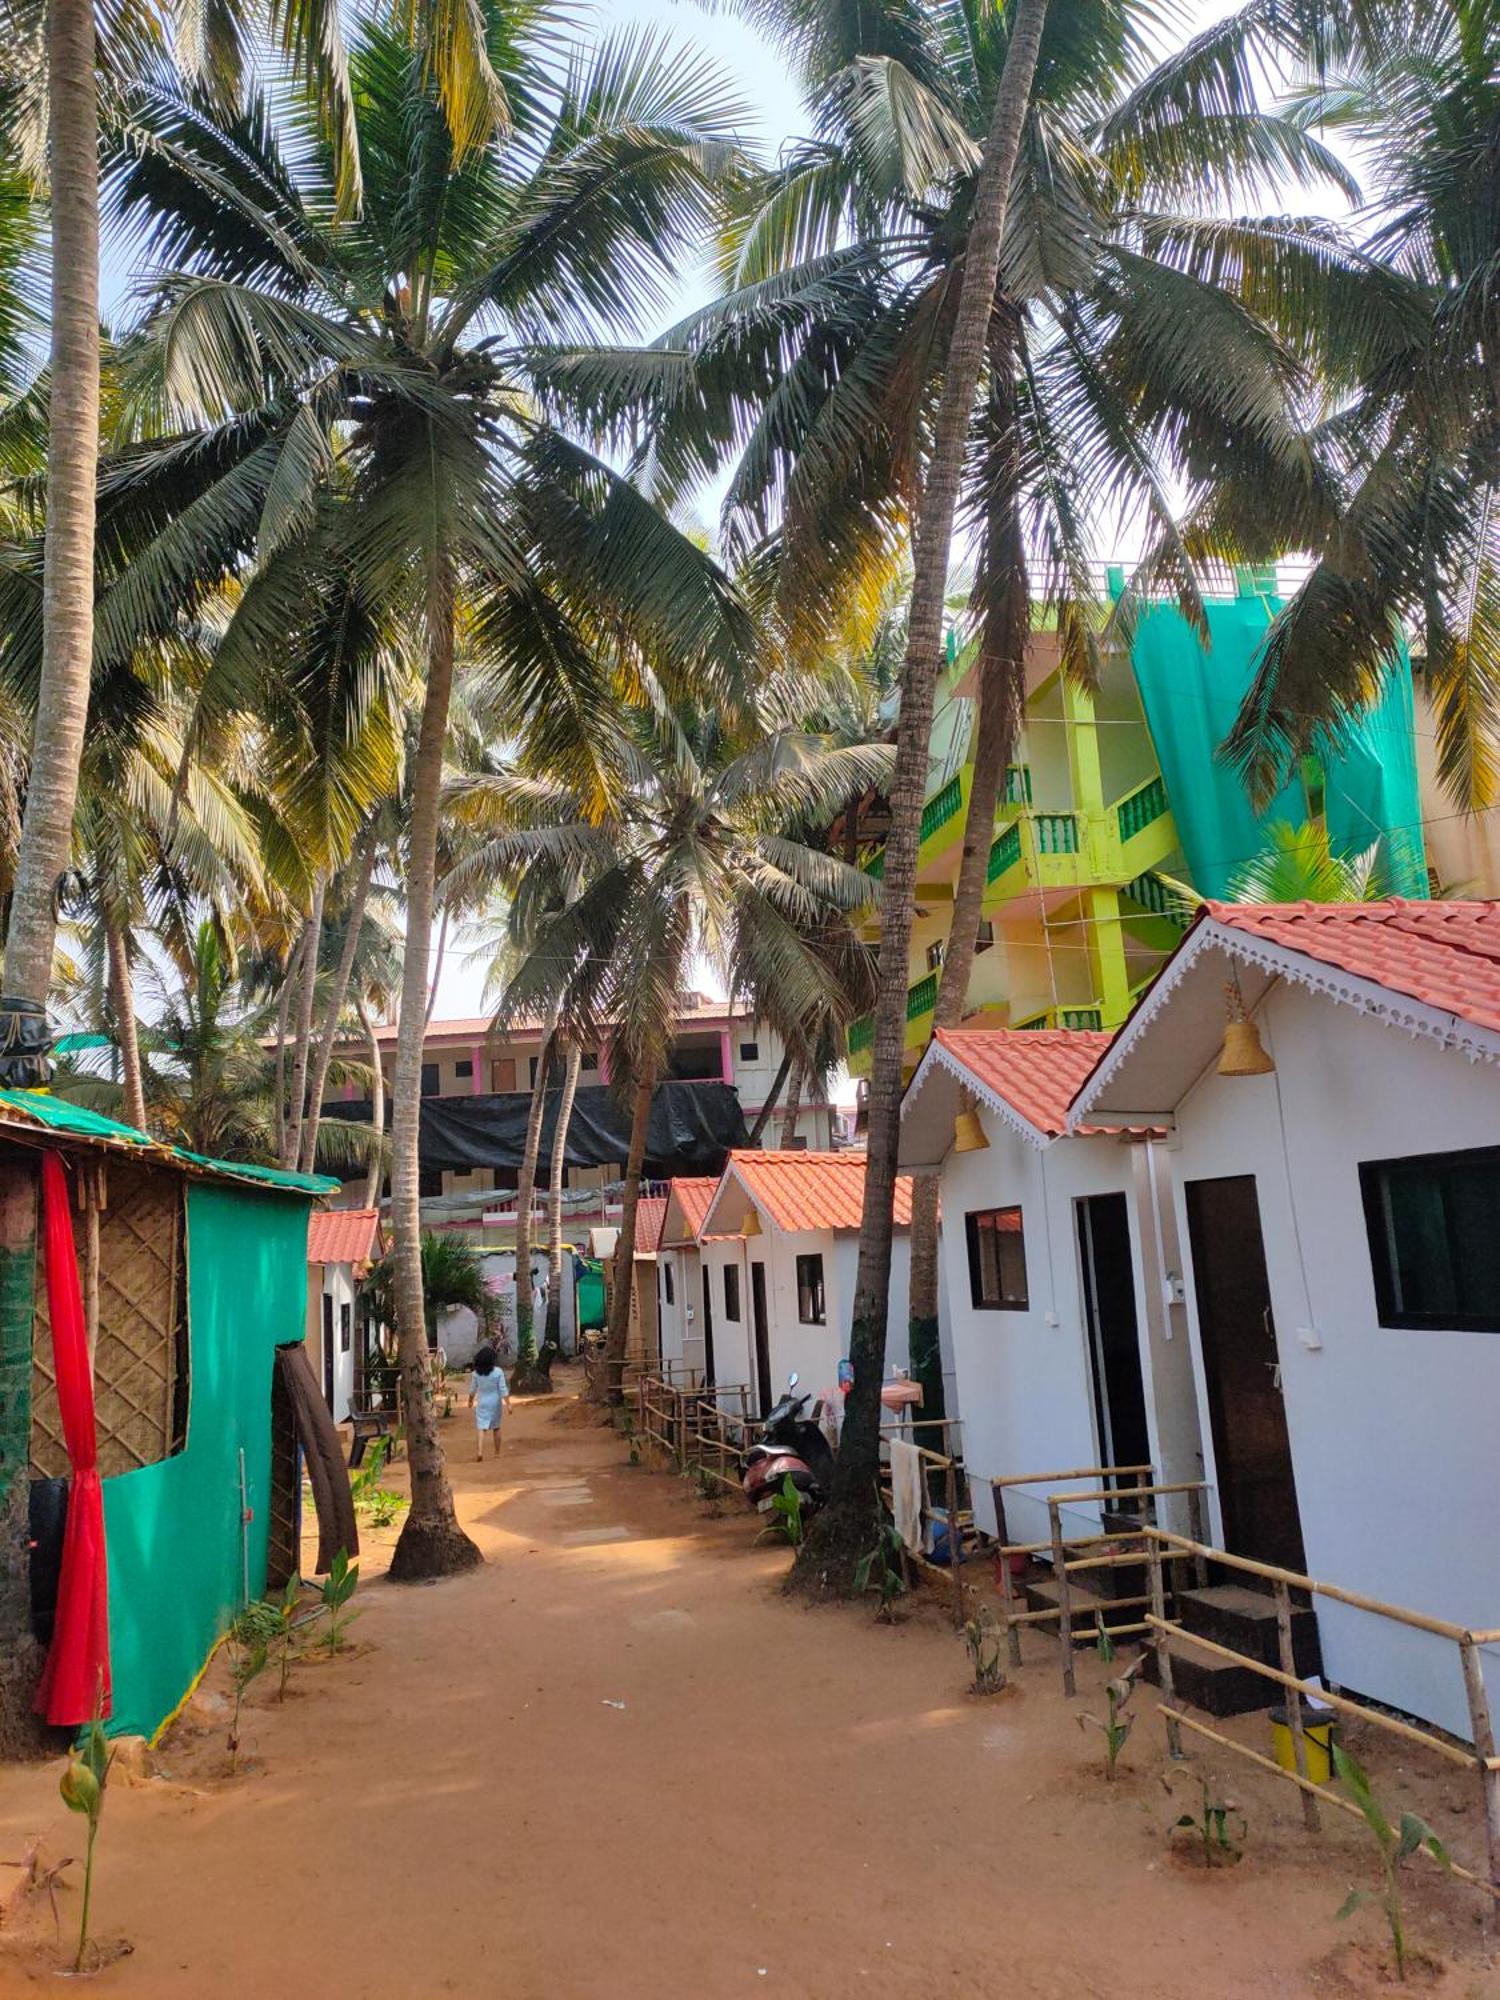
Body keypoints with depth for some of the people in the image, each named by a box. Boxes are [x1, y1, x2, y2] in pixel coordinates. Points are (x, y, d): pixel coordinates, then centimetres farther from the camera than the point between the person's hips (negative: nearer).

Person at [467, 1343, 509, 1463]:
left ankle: (479, 1451, -19)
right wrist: (507, 1403, -7)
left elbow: (473, 1390, 3)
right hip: (495, 1402, 0)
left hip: (482, 1403, 0)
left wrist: (470, 1401, 20)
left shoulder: (476, 1373, -7)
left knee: (480, 1427, -1)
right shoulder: (498, 1371, -11)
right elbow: (503, 1389, -11)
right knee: (496, 1428, 15)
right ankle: (497, 1452, 24)